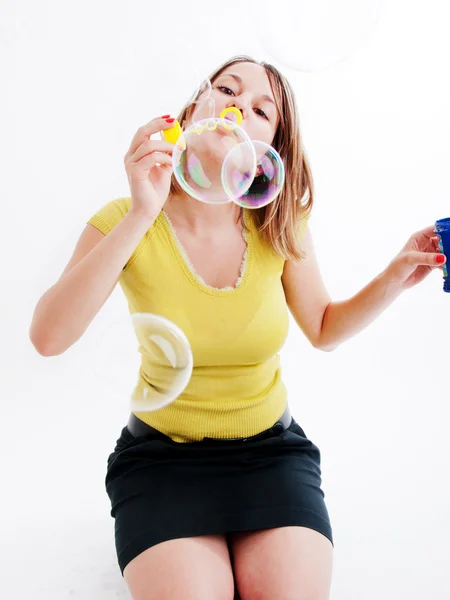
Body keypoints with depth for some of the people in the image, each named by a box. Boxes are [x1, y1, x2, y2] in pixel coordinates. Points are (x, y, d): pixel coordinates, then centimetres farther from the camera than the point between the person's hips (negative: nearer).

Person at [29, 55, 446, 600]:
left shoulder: (278, 228, -5)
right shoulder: (125, 221, -12)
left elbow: (324, 329, 8)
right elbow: (47, 337, -25)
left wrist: (398, 275, -9)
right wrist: (142, 215, -31)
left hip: (272, 448, 2)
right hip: (163, 455, -2)